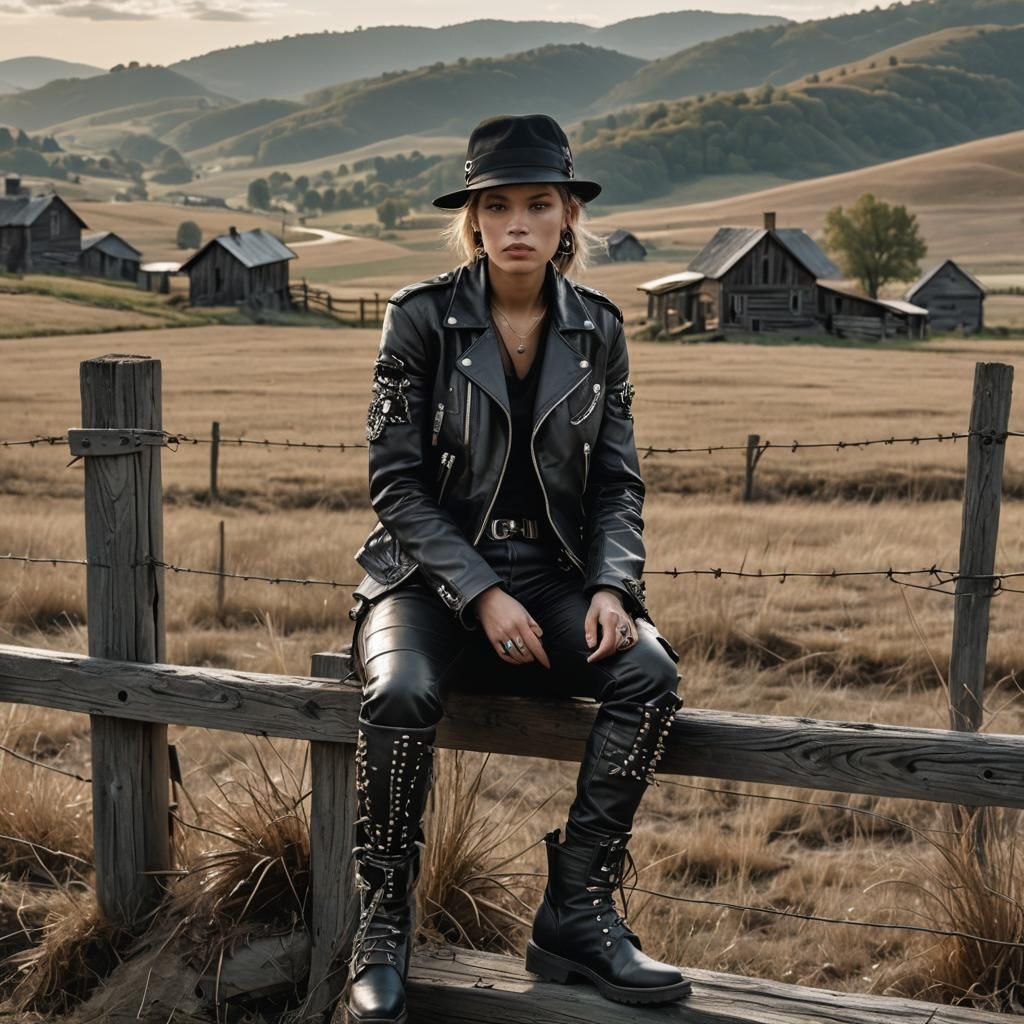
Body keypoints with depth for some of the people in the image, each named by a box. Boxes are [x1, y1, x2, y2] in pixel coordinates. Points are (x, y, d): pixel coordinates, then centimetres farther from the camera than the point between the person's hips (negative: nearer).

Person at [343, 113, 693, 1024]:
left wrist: (611, 588, -12)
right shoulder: (422, 316, -5)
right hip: (434, 572, -3)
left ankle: (579, 914, -13)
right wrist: (482, 594, -18)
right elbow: (397, 483, -7)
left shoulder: (597, 327, 4)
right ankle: (384, 923, -13)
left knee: (649, 674, -25)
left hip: (553, 573, 3)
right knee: (404, 692, -33)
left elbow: (618, 483, 7)